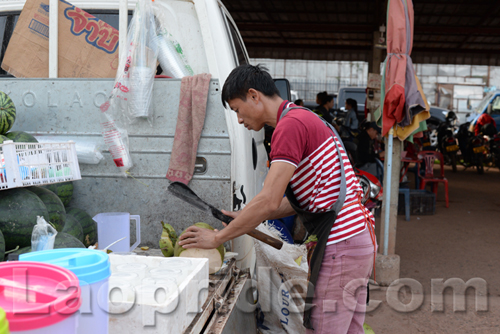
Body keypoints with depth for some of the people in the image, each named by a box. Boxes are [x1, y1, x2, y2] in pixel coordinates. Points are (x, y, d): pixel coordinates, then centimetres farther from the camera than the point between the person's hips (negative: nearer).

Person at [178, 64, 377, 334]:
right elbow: (301, 200, 18)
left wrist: (218, 238, -12)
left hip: (340, 246, -10)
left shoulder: (290, 124, -16)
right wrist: (246, 219, 14)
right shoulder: (304, 118, 17)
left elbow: (269, 201, -22)